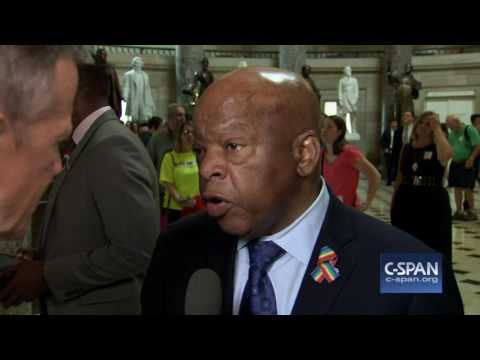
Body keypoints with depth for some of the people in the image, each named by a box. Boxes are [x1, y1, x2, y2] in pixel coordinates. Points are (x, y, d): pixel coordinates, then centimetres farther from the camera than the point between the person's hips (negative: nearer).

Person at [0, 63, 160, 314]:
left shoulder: (112, 146, -20)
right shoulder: (92, 145, 8)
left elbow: (137, 251, -26)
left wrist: (47, 275, -18)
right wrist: (41, 259, 1)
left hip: (101, 307, -8)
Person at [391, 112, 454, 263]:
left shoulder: (437, 148, -4)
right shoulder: (407, 148, 9)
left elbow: (447, 154, -30)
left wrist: (437, 130, -18)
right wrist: (394, 200, 13)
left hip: (433, 202, -4)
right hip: (406, 201, 4)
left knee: (433, 247, 2)